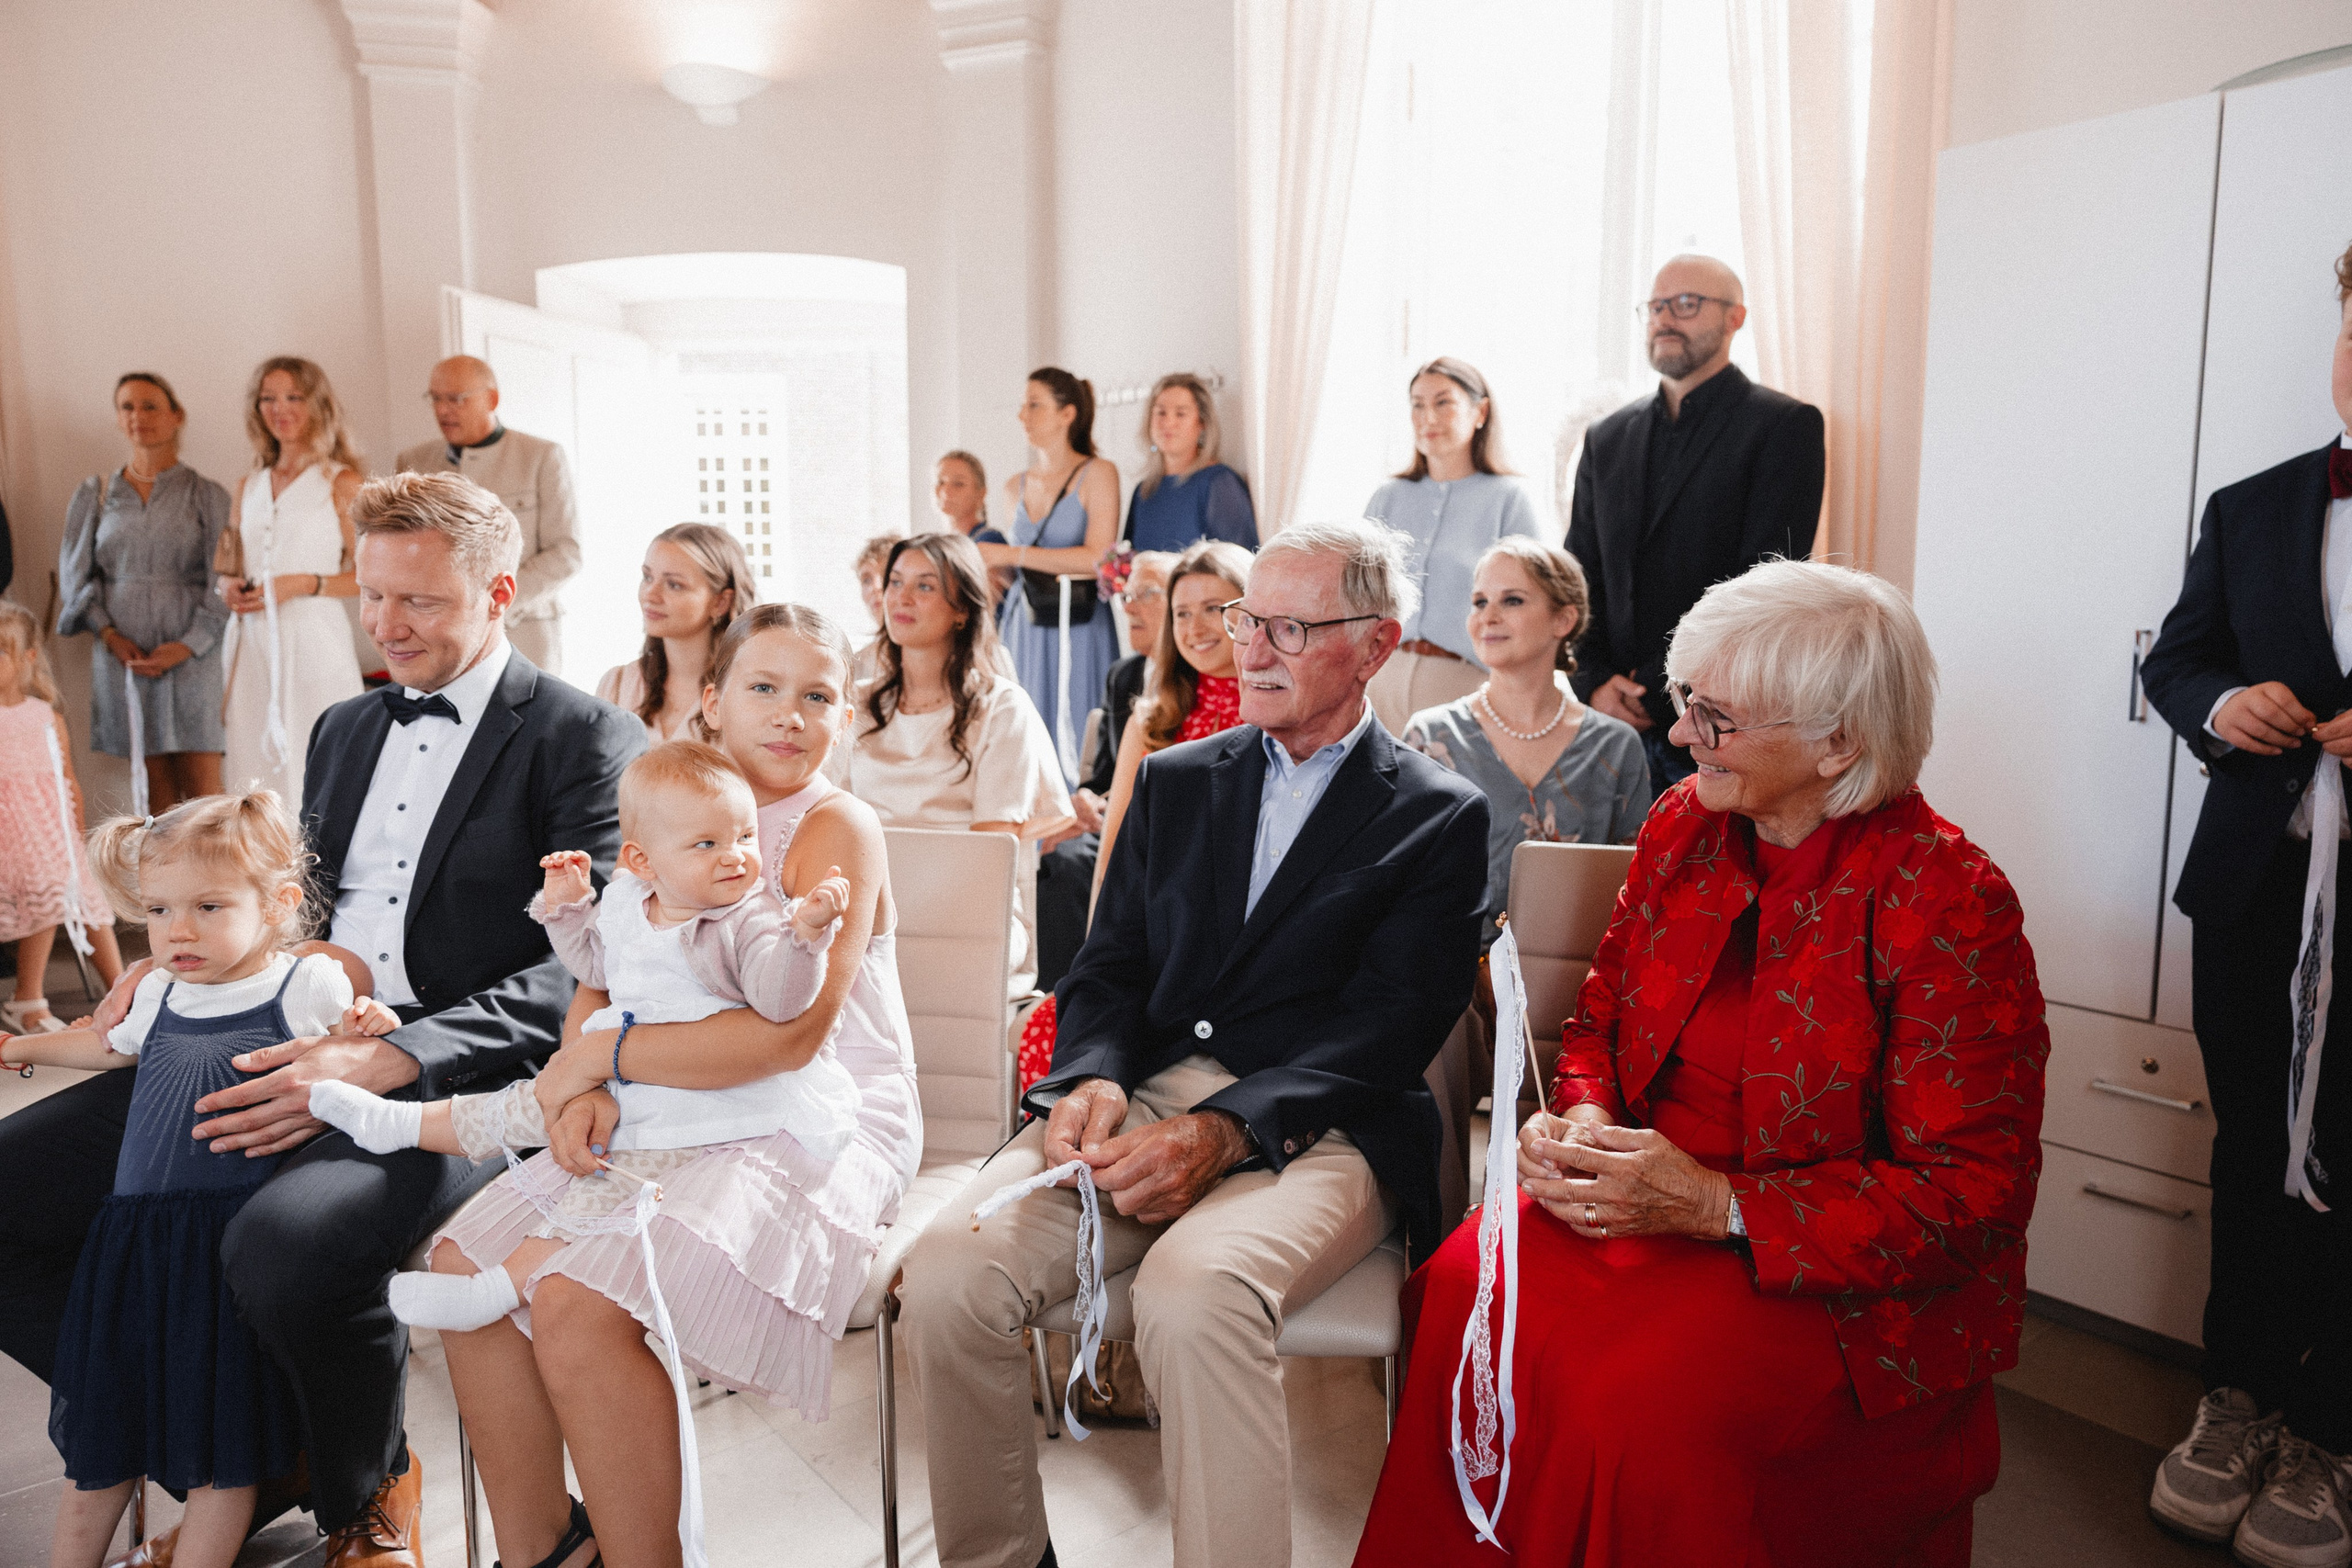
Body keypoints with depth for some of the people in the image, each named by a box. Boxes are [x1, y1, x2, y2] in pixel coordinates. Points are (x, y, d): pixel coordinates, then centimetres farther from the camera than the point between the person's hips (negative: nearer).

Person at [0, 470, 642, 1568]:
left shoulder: (588, 742, -4)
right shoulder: (344, 729, 22)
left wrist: (386, 1063, -25)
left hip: (457, 1083, -8)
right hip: (286, 1053, 8)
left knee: (285, 1241, -36)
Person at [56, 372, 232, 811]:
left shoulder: (206, 496, 4)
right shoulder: (92, 495, 11)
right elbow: (76, 575, 11)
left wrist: (187, 645, -11)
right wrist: (110, 635, -5)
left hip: (191, 654, -2)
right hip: (122, 654, 2)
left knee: (203, 789, -7)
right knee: (156, 785, 2)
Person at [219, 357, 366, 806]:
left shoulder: (340, 482, 1)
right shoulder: (249, 487, 17)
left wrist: (302, 584, -14)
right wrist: (229, 587, 4)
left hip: (313, 639, -5)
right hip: (253, 646, 5)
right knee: (254, 771, 0)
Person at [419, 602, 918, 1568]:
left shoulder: (838, 830, -12)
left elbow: (787, 1038, -23)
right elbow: (600, 983, 9)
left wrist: (594, 1057, -17)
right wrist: (583, 1084, -14)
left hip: (817, 1126, -8)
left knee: (577, 1303, -23)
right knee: (465, 1260, -2)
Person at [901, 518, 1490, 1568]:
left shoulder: (1439, 818, 6)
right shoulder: (1172, 782, 20)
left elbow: (1389, 1022, -5)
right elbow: (1109, 967, 14)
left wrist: (1223, 1129, -20)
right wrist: (1091, 1079, -10)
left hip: (1312, 1128, -4)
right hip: (1138, 1100, 4)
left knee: (1195, 1288, -37)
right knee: (947, 1264, -22)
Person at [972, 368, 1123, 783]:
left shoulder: (1097, 474, -2)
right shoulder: (1017, 487, 14)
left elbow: (1097, 557, -13)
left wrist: (1012, 554, -13)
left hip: (1076, 628, -5)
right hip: (1024, 628, 5)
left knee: (1076, 744, -6)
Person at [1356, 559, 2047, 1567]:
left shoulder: (1950, 905, -14)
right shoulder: (1681, 826, 5)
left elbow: (1972, 1192, -14)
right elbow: (1602, 1017, 17)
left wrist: (1718, 1206, -22)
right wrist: (1583, 1120, -7)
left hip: (1848, 1282, -5)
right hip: (1643, 1201, 5)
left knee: (1638, 1401, -31)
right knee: (1465, 1287, -23)